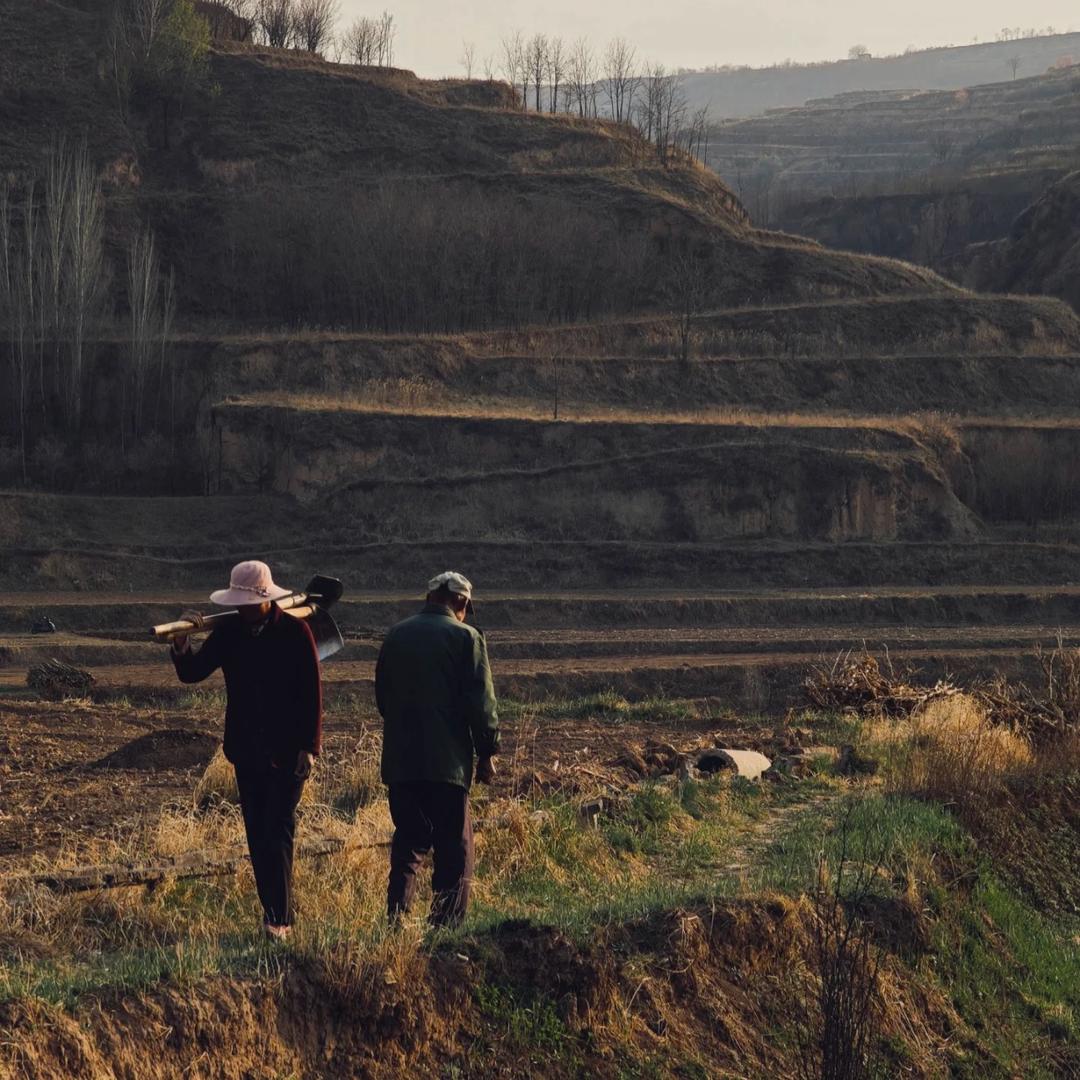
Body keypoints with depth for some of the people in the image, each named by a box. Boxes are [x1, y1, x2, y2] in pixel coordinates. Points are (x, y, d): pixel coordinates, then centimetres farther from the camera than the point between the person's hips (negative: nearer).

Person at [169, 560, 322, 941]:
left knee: (278, 830, -9)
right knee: (257, 831, 9)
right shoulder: (229, 631, 2)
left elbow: (312, 692, -7)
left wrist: (309, 747, -10)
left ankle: (280, 918, -8)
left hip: (287, 751, -5)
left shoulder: (295, 632, -8)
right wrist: (181, 645, -20)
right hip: (247, 749, 5)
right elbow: (191, 673, 2)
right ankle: (271, 909, 18)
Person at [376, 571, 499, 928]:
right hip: (448, 762, -5)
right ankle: (446, 926, -4)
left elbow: (382, 696, 18)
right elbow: (482, 704, -8)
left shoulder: (396, 636, 10)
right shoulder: (466, 637, -6)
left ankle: (395, 921, 5)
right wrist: (487, 753, 0)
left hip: (400, 761, 5)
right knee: (454, 849, 1)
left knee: (407, 845, 12)